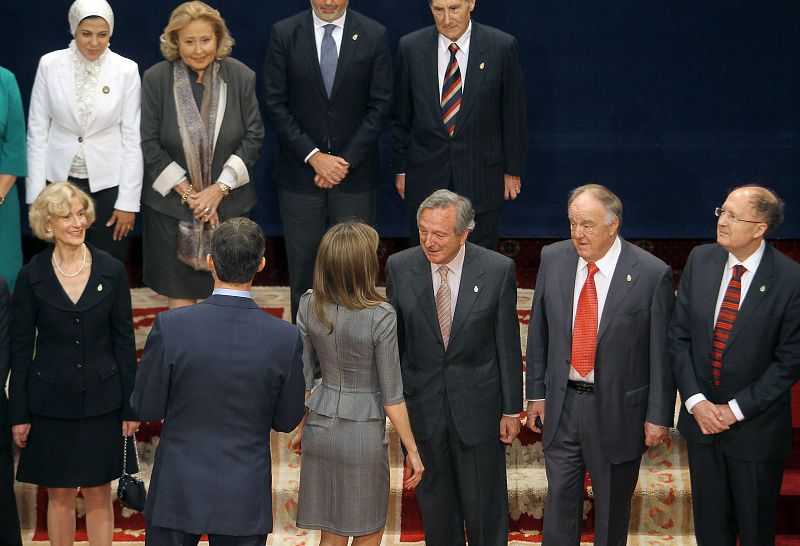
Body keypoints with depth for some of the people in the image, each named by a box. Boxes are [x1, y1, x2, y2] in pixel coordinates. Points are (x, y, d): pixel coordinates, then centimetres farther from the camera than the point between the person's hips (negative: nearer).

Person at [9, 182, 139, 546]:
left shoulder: (112, 271, -2)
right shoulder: (32, 276, -4)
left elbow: (124, 341, 2)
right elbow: (20, 348, 0)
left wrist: (130, 407, 0)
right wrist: (19, 413, -1)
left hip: (102, 400, 0)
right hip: (51, 402, 0)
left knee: (98, 493, 7)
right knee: (59, 494, 9)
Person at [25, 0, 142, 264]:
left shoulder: (127, 70, -7)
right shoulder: (50, 64, -4)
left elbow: (132, 137, -4)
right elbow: (37, 130, 1)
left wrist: (128, 201, -6)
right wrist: (36, 194, -3)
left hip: (108, 181, -1)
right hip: (60, 179, 1)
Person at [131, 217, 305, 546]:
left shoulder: (170, 327, -16)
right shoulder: (285, 338, -13)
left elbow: (146, 408, -7)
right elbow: (287, 420, 0)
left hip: (177, 494, 0)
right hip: (244, 500, 1)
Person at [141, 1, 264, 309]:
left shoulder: (241, 77, -5)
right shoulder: (156, 79, -7)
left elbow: (253, 137, -2)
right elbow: (149, 144, -5)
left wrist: (220, 188, -10)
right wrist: (187, 192, -9)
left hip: (228, 202, 1)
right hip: (172, 203, -1)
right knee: (180, 295, 3)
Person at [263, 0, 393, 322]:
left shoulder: (374, 36, -2)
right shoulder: (284, 34, -2)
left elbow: (380, 106, -2)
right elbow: (275, 104, -4)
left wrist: (346, 161, -9)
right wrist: (314, 157, -11)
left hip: (355, 172, 0)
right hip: (300, 171, 0)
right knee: (302, 265, 6)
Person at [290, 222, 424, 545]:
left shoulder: (310, 305, -7)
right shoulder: (380, 317, -20)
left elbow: (303, 377, 3)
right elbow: (391, 396, -14)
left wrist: (302, 427, 18)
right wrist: (412, 451, -3)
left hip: (320, 426, 5)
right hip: (363, 433, -5)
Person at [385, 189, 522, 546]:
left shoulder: (498, 270, -13)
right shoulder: (400, 267, -8)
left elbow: (508, 345, -6)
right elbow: (393, 339, 2)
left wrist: (512, 409, -2)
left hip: (478, 405, -2)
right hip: (422, 405, 2)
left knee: (484, 501, 11)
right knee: (433, 497, 18)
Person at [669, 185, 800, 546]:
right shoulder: (700, 260, -3)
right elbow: (679, 335, 1)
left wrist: (735, 410, -15)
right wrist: (695, 401, -10)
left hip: (755, 427, -4)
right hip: (700, 417, 4)